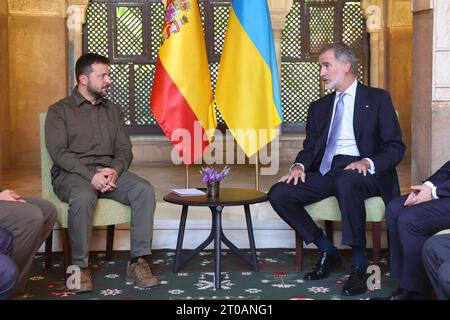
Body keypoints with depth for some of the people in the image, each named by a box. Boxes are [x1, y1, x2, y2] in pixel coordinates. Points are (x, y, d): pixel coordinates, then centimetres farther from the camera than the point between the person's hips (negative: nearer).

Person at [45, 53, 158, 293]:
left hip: (109, 171, 4)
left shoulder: (113, 110, 20)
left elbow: (124, 149, 12)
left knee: (145, 190, -25)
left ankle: (138, 261, -24)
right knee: (83, 197, -39)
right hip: (72, 173, -4)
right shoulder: (59, 111, 6)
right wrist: (90, 175, -21)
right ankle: (80, 266, -25)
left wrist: (115, 170, -12)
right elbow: (58, 151, -7)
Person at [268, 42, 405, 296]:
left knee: (346, 180, -40)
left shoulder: (378, 99, 7)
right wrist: (299, 166, -7)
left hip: (362, 172, -5)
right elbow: (310, 148, 18)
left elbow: (395, 147, -1)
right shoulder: (319, 107, 22)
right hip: (326, 172, 5)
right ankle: (328, 251, 0)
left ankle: (359, 263, -27)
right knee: (279, 194, -17)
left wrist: (368, 163, -21)